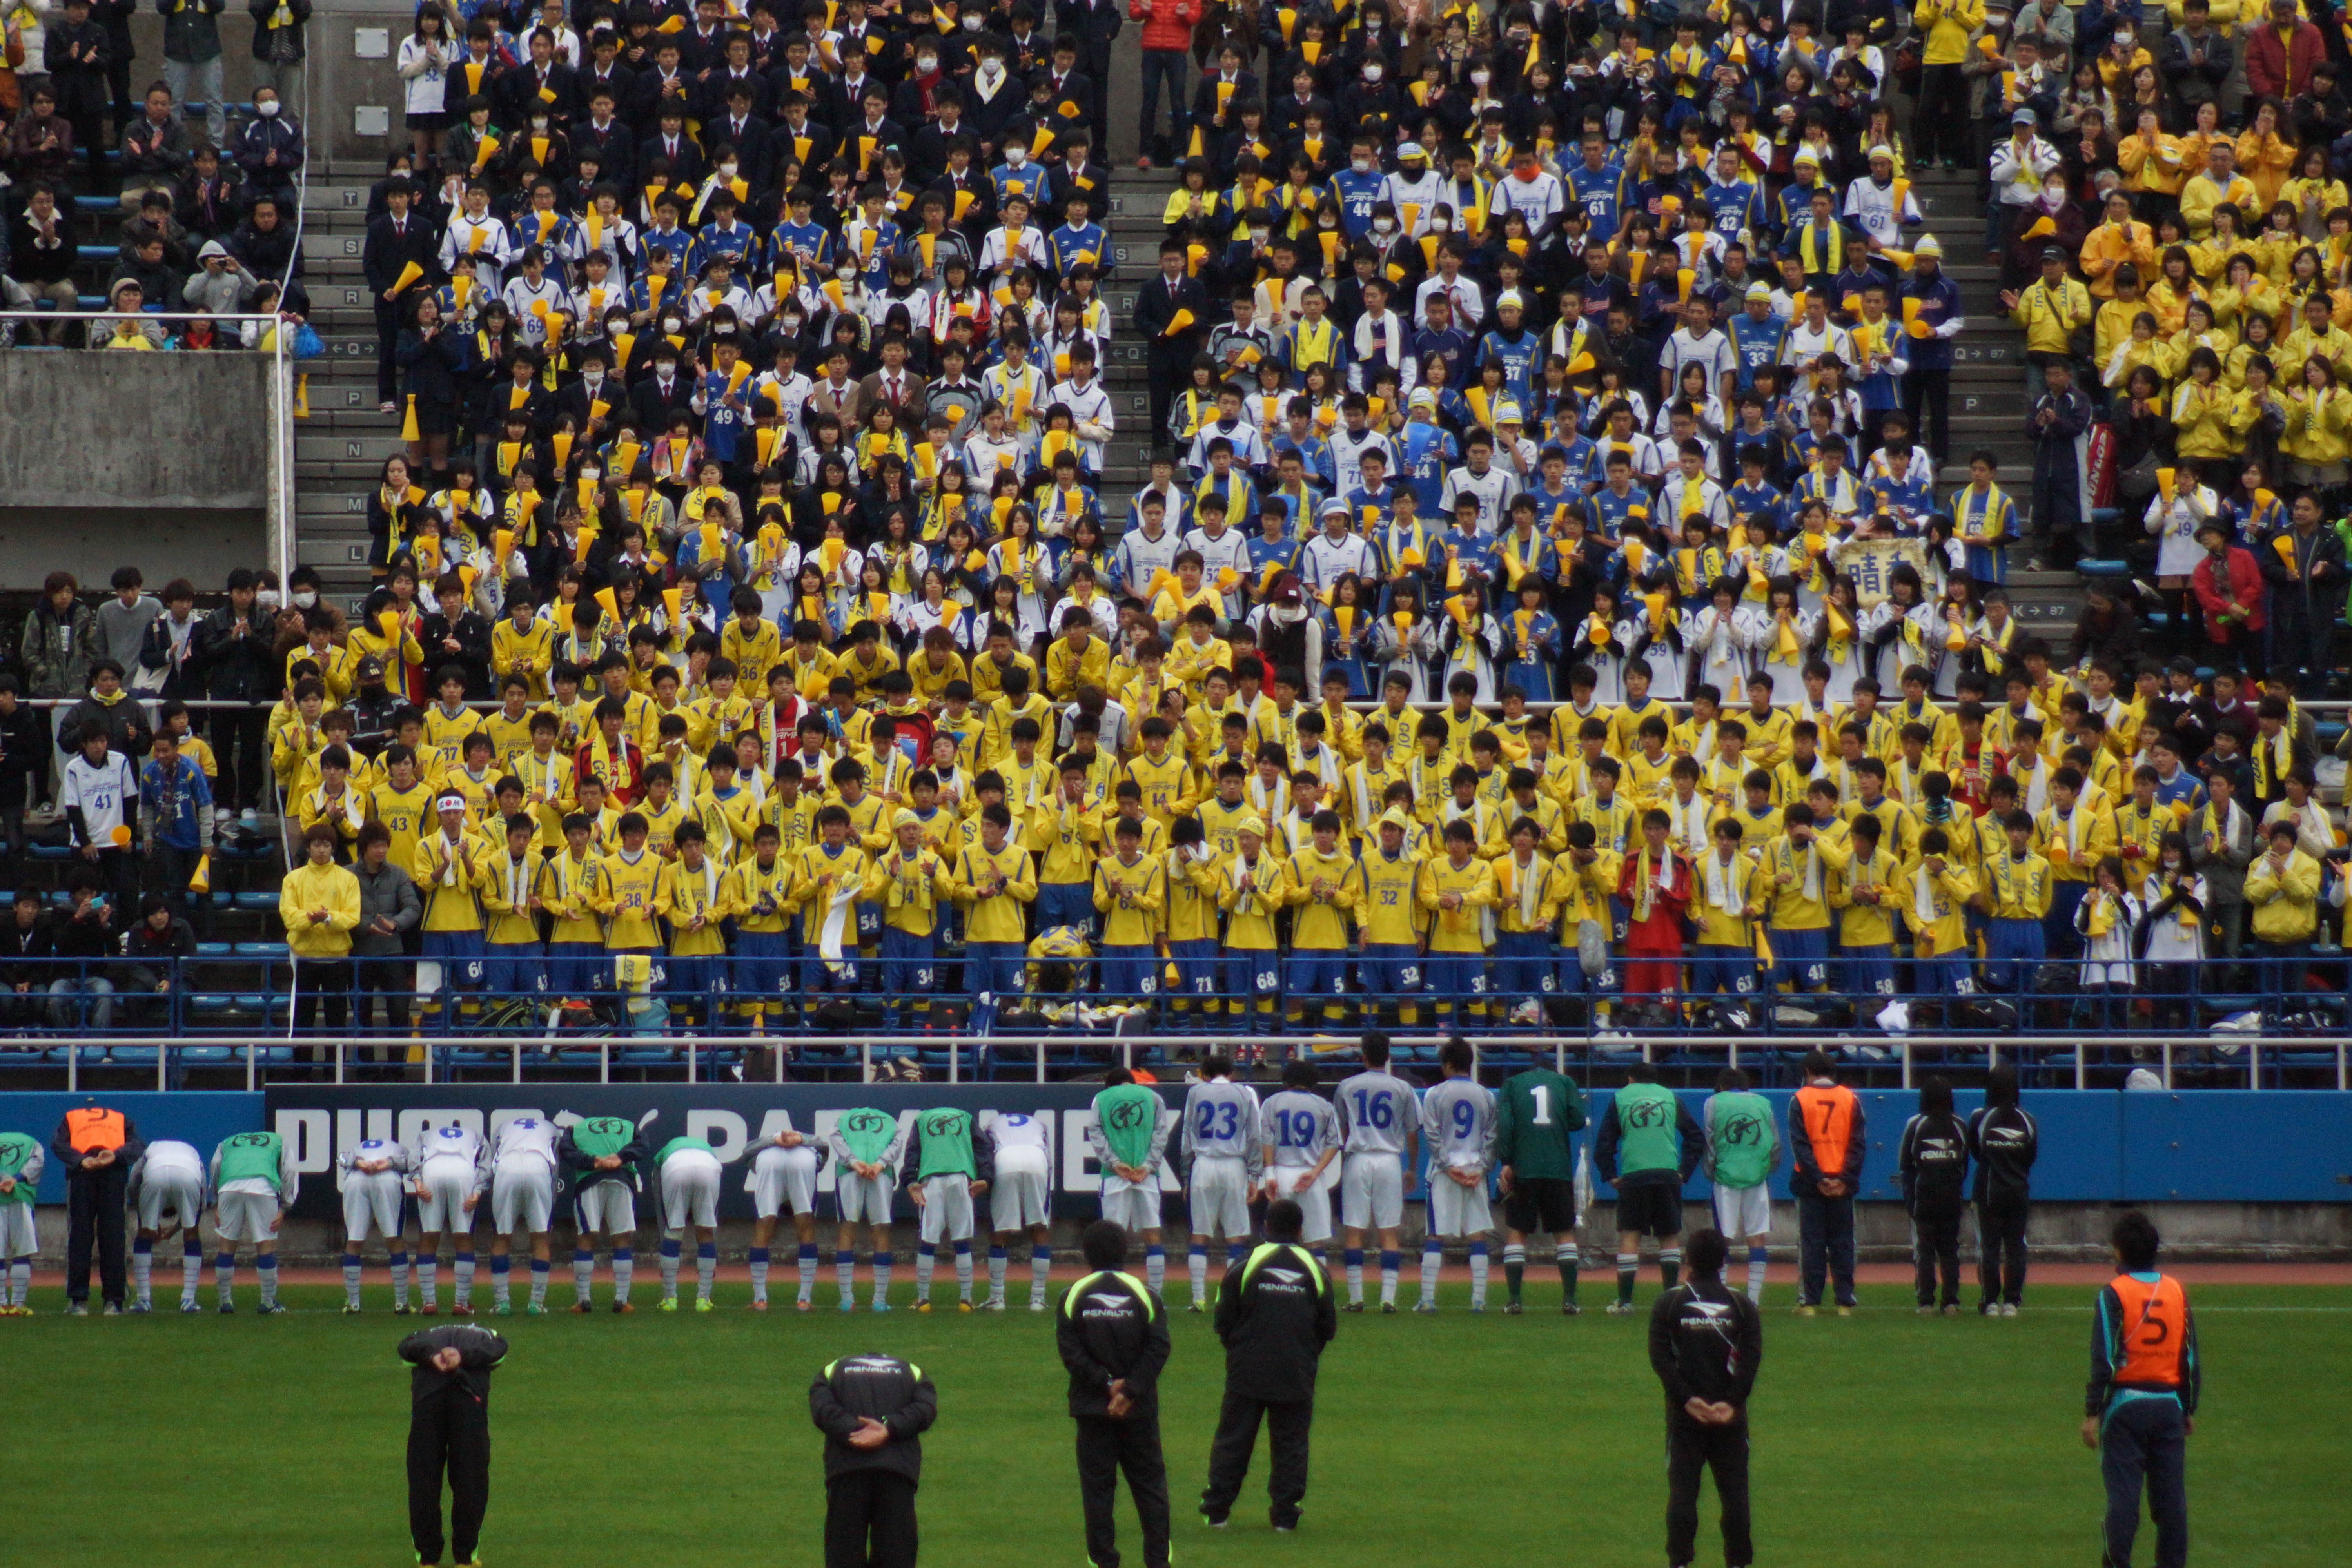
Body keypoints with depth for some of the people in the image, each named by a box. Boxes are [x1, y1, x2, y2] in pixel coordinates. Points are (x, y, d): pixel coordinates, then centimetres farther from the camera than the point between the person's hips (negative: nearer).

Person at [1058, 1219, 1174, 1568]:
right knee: (1149, 1482, 8)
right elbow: (1158, 1349, -7)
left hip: (1092, 1407, -1)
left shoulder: (1074, 1296, -2)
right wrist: (1129, 1390, -10)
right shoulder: (1144, 1294, -1)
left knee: (1097, 1486, 3)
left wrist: (1106, 1384, -9)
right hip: (1140, 1408, 1)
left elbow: (1070, 1351, -9)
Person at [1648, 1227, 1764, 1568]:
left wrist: (1687, 1399, -12)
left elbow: (1660, 1358, -8)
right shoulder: (1742, 1306, 2)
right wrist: (1731, 1402, -12)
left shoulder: (1669, 1303, 0)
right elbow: (1753, 1359, -7)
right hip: (1731, 1416, 1)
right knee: (1734, 1490, 5)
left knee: (1682, 1489, 1)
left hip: (1684, 1413, -1)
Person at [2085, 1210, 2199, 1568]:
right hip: (2169, 1404, 4)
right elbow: (2191, 1360, 9)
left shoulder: (2114, 1294, -8)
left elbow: (2104, 1361, -12)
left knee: (2123, 1493, -2)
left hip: (2126, 1404, -4)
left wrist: (2092, 1413, -9)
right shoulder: (2177, 1292, 6)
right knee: (2171, 1495, 7)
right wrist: (2189, 1410, 18)